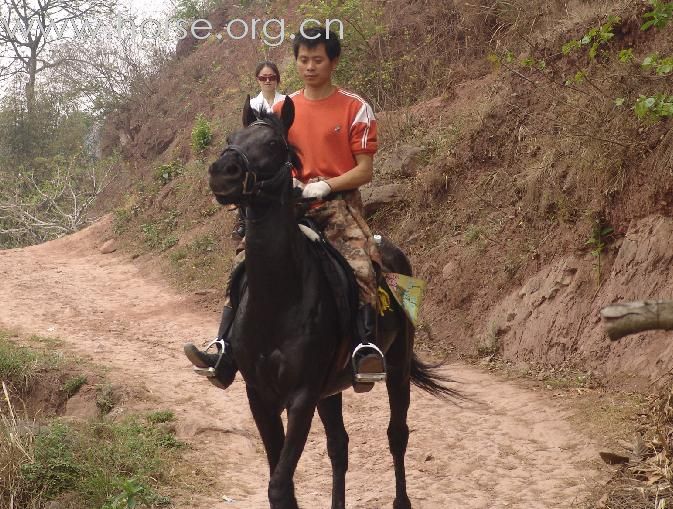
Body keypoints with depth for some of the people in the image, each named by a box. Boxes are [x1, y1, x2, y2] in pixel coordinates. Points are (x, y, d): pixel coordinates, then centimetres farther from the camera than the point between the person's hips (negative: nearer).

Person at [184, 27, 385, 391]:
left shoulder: (355, 109, 0)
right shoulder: (283, 109, 12)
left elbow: (365, 170, -4)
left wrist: (325, 185, -19)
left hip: (339, 201, -4)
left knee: (360, 264, -32)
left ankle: (366, 351, -41)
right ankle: (224, 354, -19)